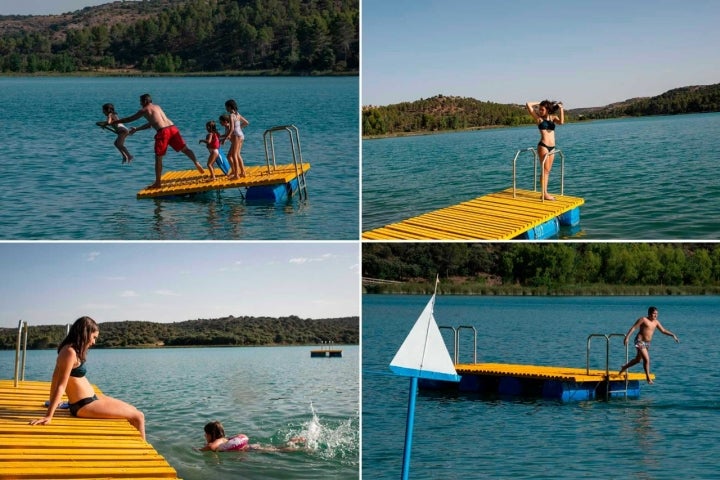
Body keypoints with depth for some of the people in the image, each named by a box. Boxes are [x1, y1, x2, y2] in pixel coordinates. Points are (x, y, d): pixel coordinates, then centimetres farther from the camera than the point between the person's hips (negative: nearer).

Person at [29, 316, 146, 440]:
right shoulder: (70, 352, -20)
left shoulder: (66, 349, 8)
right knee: (138, 417, -5)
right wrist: (49, 416, -25)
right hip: (84, 406, -10)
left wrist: (52, 403, 21)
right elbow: (61, 386, -23)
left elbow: (55, 378, 14)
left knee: (132, 410, 19)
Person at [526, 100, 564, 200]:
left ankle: (545, 192, 14)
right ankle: (544, 193, -2)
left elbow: (561, 122, -11)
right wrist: (539, 103, 5)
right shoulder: (538, 118, 0)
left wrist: (561, 110, -10)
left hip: (552, 147, 5)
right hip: (543, 146, -5)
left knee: (548, 171, 9)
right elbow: (529, 105, -7)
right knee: (545, 170, -5)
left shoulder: (553, 117, 9)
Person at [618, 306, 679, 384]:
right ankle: (648, 378, -6)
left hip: (647, 343, 8)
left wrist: (673, 335, 4)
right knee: (646, 359, -15)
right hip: (640, 342, -8)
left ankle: (624, 368, 39)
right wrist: (627, 337, -18)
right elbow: (633, 328, -11)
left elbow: (663, 330, 15)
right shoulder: (643, 319, -10)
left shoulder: (656, 322, 9)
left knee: (638, 360, 18)